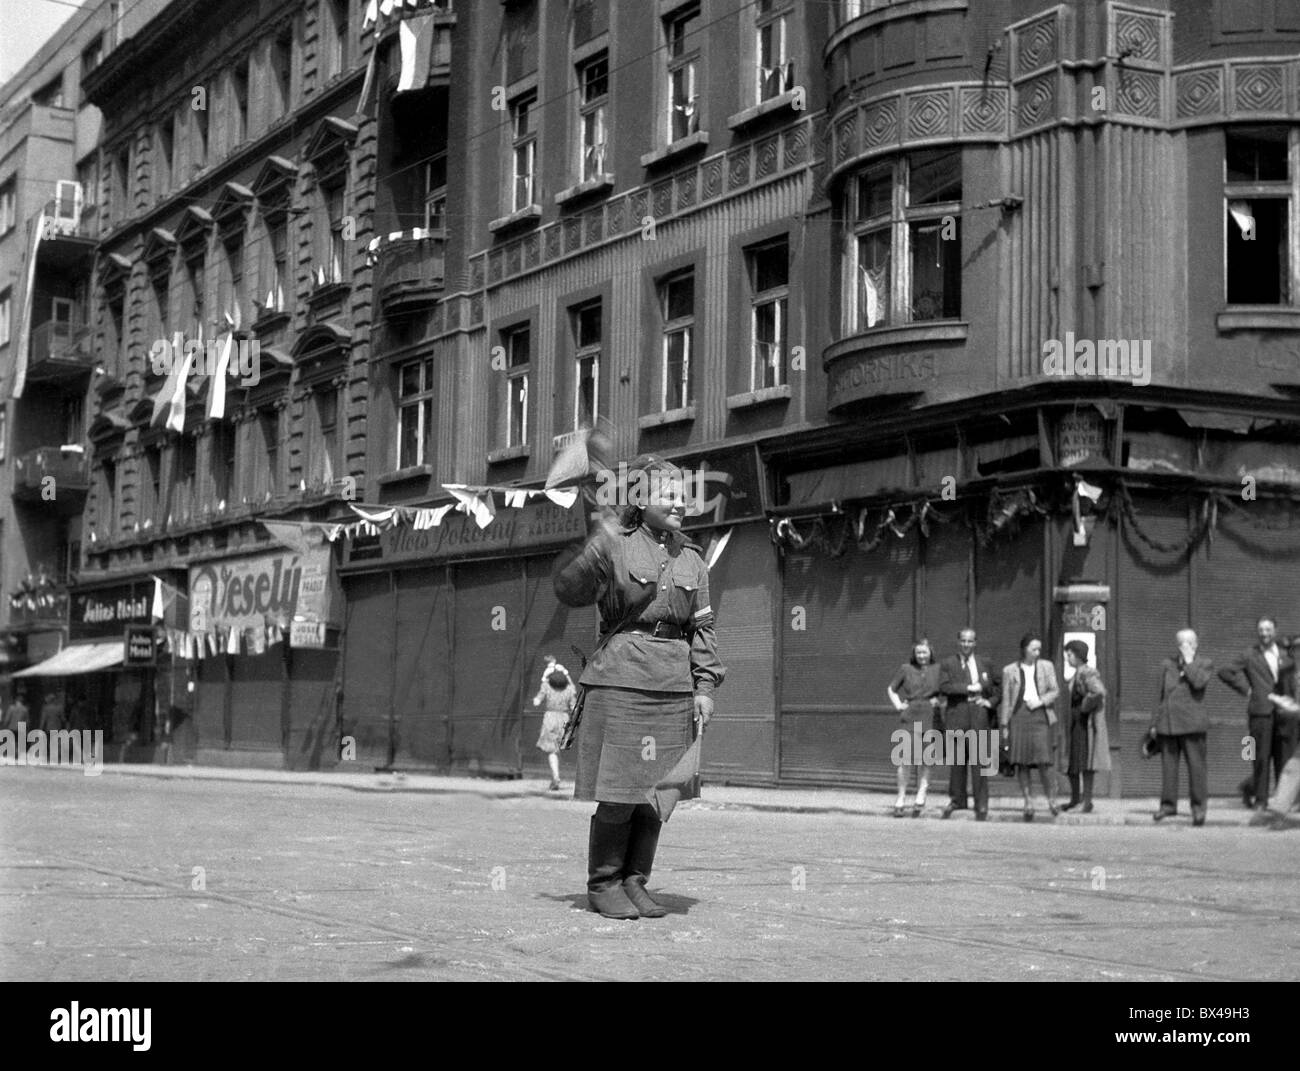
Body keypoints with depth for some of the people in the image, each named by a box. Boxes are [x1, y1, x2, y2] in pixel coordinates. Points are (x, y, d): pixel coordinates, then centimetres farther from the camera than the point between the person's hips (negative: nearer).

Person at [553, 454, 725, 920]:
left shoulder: (692, 560, 13)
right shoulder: (615, 549, -1)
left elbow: (702, 628, 15)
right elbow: (569, 590, -13)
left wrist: (704, 686, 7)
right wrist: (597, 540, -25)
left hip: (673, 688, 5)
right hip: (620, 680, -5)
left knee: (656, 792, 6)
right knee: (618, 792, -5)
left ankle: (634, 882, 18)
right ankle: (603, 885, 10)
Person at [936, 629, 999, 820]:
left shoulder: (985, 663, 14)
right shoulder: (947, 664, 7)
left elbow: (998, 686, 21)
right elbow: (944, 687, -8)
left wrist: (990, 702, 4)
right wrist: (969, 688, -13)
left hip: (979, 714, 1)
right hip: (956, 714, 0)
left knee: (978, 760, -5)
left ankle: (981, 806, -2)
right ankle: (957, 799, 18)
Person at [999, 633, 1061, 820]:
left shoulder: (1046, 666, 12)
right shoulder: (1010, 670, 8)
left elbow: (1055, 690, 11)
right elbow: (1006, 699, 8)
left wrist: (1040, 701, -7)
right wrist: (1005, 725, 3)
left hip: (1040, 715, 0)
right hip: (1018, 716, 0)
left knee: (1043, 760, -11)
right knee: (1021, 762, -3)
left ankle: (1050, 796, 9)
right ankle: (1028, 801, 5)